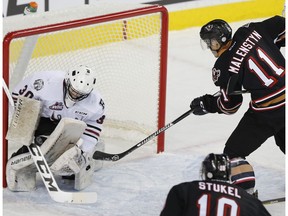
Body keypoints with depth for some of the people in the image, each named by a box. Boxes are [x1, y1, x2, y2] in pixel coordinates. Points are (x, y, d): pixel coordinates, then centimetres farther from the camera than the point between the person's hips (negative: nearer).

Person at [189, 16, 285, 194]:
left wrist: (205, 104, 14)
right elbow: (282, 25, 4)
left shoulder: (224, 67, -11)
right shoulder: (249, 32, 0)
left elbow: (229, 104, -2)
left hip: (268, 111, -7)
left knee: (234, 152, 5)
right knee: (283, 139, 32)